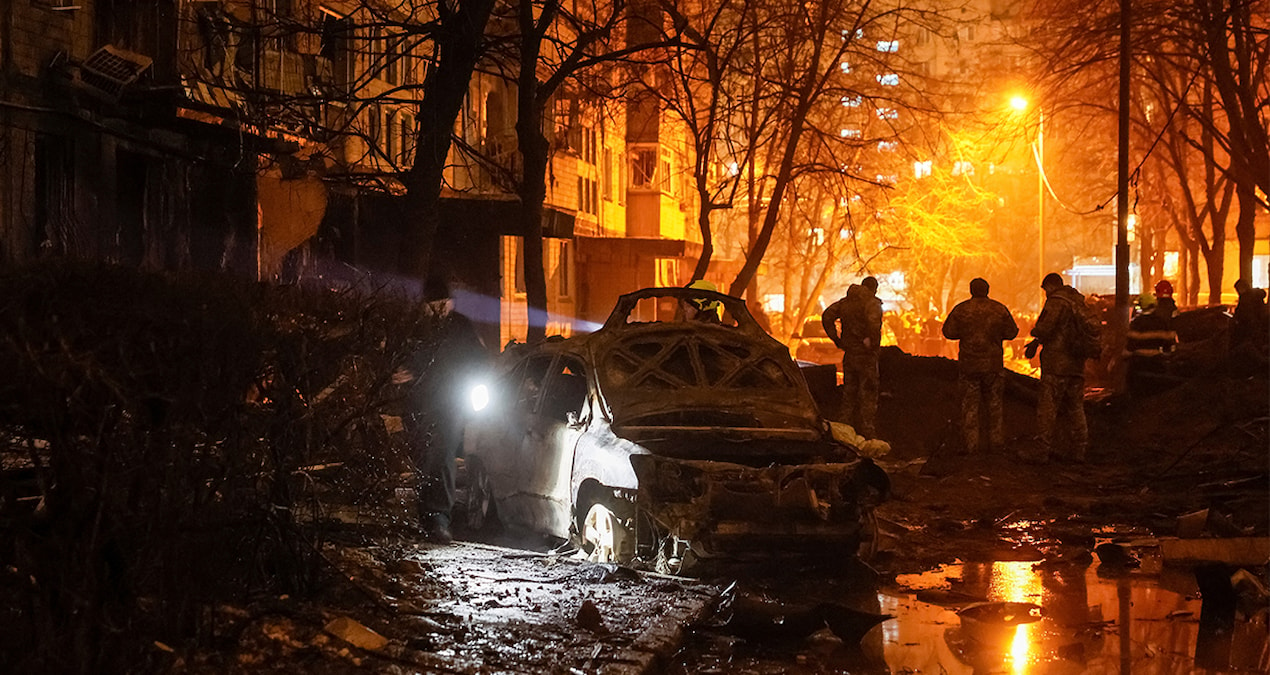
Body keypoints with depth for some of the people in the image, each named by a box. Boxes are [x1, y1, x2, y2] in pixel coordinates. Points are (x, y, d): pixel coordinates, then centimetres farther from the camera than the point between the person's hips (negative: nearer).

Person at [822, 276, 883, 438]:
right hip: (866, 356, -6)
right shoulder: (872, 302, -11)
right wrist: (873, 343, -18)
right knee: (868, 393, 2)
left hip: (849, 353, 6)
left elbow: (827, 316, 6)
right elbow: (873, 322, -30)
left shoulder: (846, 301, 10)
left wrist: (837, 340, 5)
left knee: (849, 393, 15)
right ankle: (866, 429, 1)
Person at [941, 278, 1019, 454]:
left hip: (968, 364, -1)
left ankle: (971, 445, 1)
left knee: (970, 405, 4)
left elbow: (948, 332, -3)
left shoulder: (961, 309, -5)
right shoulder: (999, 309, -1)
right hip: (993, 364, 1)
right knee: (994, 403, 13)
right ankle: (996, 442, 13)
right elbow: (1011, 333, 3)